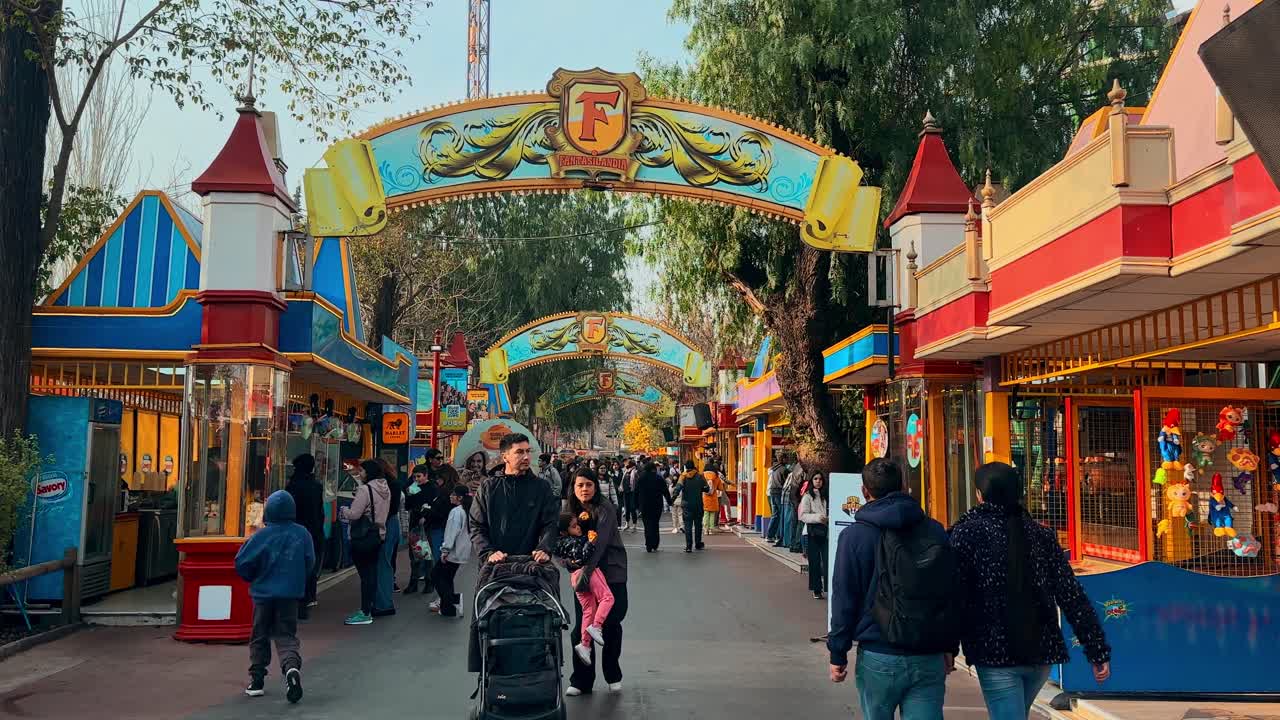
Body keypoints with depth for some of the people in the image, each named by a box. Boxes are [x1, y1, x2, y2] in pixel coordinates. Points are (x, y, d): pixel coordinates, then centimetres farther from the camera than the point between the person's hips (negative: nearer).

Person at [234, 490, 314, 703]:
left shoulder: (262, 536, -12)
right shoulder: (302, 534, -5)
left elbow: (242, 562, -6)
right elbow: (310, 562, 4)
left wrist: (253, 578, 14)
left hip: (263, 593, -1)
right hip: (290, 594, 1)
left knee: (259, 637, 15)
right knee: (286, 635, 6)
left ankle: (257, 680, 19)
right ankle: (292, 666, -21)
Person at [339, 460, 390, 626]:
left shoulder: (365, 490, -17)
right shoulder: (385, 488, 9)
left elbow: (354, 514, -20)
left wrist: (344, 510, 1)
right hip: (379, 535, 8)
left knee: (365, 573, -4)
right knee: (372, 573, 13)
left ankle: (365, 613, -1)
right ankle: (369, 609, 20)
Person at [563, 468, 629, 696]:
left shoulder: (605, 509, -14)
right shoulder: (569, 510, 2)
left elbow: (599, 543, -24)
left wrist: (585, 572, -33)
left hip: (611, 573, -3)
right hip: (583, 572, 4)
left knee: (611, 624, 2)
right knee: (581, 626, 0)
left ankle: (613, 677, 21)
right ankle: (581, 680, 10)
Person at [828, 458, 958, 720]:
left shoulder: (855, 535, -6)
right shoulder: (936, 531, 5)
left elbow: (844, 600, -6)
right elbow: (953, 595, 10)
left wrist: (838, 654, 2)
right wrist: (950, 648, 18)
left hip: (878, 658, -2)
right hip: (930, 659, 2)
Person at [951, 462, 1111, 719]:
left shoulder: (966, 532, -7)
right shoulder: (1041, 534, 5)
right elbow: (1073, 597, 2)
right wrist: (1098, 651, 5)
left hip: (994, 653, -6)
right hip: (1042, 652, 6)